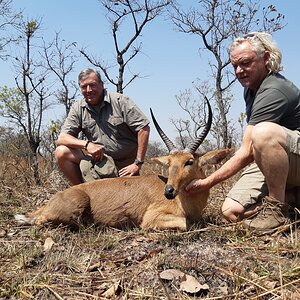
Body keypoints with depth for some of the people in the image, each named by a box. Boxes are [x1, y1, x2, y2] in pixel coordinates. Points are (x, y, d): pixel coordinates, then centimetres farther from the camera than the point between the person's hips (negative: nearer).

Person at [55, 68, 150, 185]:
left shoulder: (120, 101, -9)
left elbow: (144, 128, -13)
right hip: (98, 158, 3)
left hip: (125, 164, -3)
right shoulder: (78, 108, 1)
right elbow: (62, 138, -6)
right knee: (61, 152, -16)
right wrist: (87, 144, -26)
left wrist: (138, 163, -17)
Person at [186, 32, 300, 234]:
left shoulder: (273, 92, -23)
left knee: (264, 132, -39)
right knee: (232, 211, -11)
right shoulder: (250, 88, 9)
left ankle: (277, 209, -23)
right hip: (271, 162, 9)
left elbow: (247, 152, -26)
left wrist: (208, 182, -20)